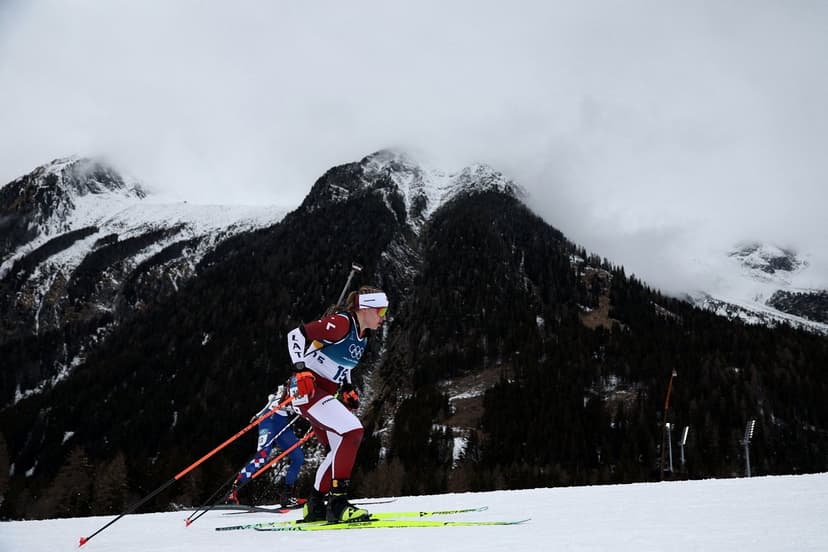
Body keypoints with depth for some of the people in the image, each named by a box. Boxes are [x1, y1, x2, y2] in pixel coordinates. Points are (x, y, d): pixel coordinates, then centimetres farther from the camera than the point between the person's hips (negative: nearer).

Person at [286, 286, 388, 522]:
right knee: (353, 431, -21)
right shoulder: (342, 323, -15)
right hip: (308, 389, -10)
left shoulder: (362, 339, 12)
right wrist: (300, 368, -29)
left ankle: (315, 506, 20)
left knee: (341, 450, 9)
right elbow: (296, 334, -19)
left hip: (325, 393, 10)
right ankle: (337, 503, -18)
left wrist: (348, 388, 15)